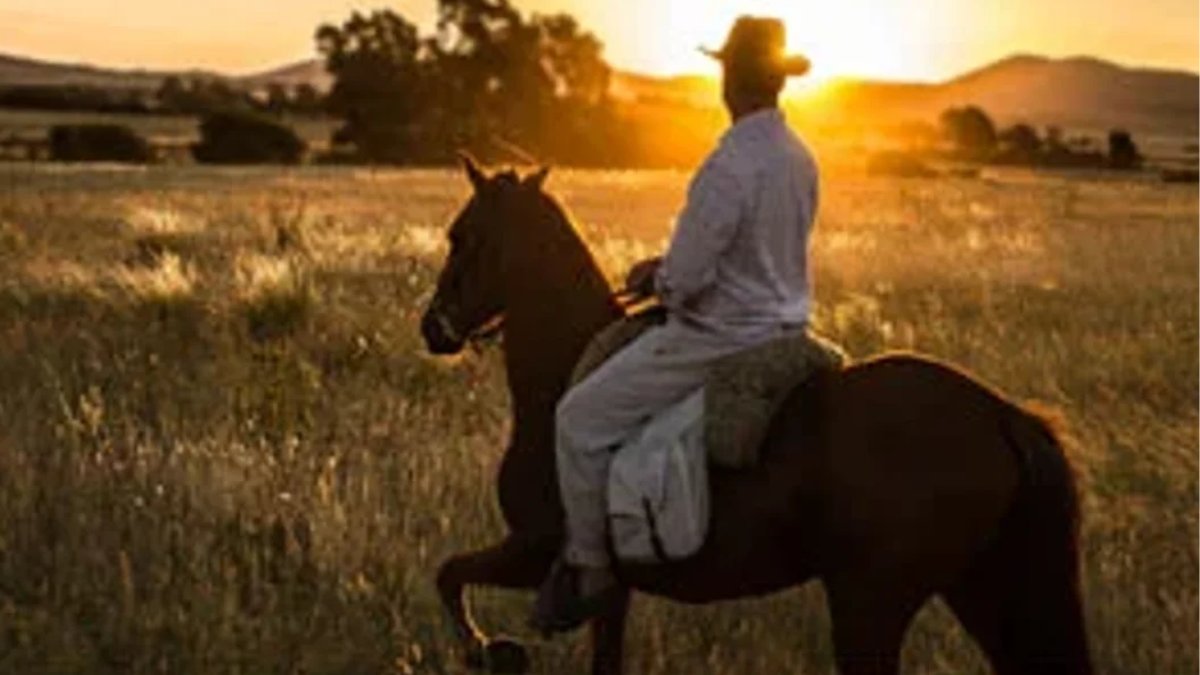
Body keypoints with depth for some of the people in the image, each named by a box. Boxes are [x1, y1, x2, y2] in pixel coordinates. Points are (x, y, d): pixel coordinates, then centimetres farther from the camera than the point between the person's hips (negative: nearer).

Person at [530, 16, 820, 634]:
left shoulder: (728, 167, -25)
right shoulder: (800, 158, 5)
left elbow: (685, 278, -25)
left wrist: (662, 282, 0)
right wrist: (670, 264, 13)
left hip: (718, 340, -10)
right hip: (784, 326, 10)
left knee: (580, 420, -1)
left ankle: (588, 572, 5)